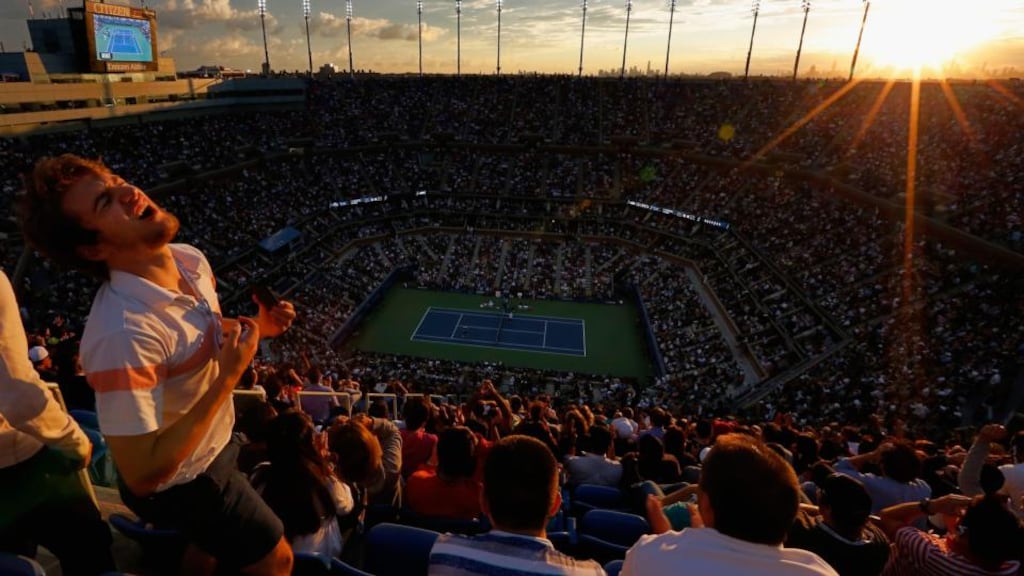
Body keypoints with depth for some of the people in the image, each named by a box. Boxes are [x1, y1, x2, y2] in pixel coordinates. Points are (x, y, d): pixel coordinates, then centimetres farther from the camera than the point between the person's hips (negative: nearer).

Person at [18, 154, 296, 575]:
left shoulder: (188, 259, -13)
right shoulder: (122, 334, -39)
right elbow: (143, 473, -32)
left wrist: (257, 326, -12)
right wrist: (228, 376, -33)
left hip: (213, 446, 7)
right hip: (181, 480, -7)